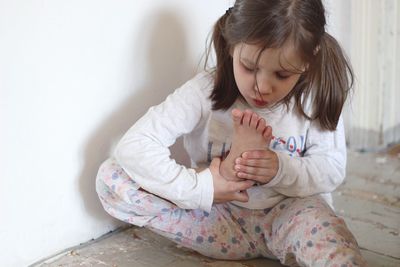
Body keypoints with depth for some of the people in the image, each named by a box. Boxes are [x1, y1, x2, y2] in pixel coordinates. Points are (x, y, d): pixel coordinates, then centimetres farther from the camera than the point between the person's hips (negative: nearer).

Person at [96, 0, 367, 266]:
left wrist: (282, 170, -24)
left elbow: (333, 170, -5)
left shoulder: (317, 98, -11)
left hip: (289, 210, -3)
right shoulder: (205, 91, -16)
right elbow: (134, 146, -23)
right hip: (221, 214, 4)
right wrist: (200, 188, -31)